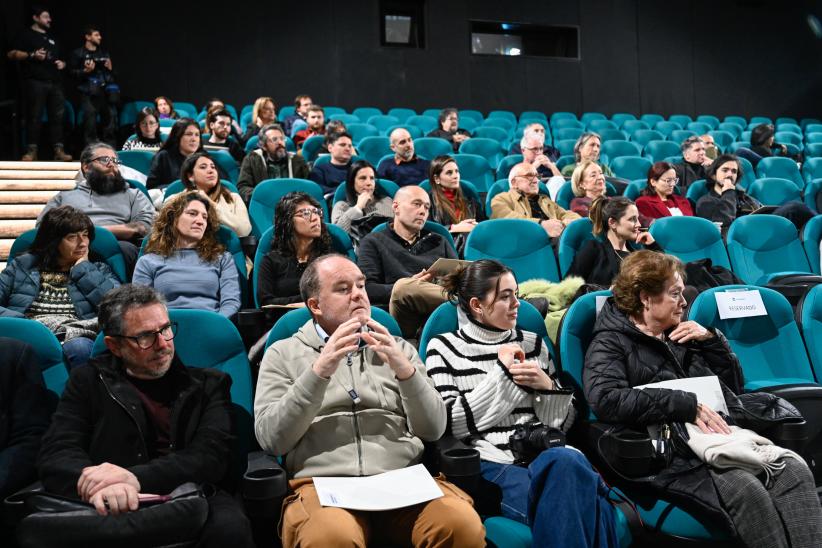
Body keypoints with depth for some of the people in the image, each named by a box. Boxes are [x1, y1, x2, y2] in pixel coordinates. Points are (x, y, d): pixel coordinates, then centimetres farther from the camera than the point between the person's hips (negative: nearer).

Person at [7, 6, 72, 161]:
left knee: (57, 117, -1)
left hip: (55, 83, 6)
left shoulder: (51, 38, 25)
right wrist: (32, 55, -15)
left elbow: (59, 58, 32)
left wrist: (62, 63, 9)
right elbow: (12, 54, -2)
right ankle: (31, 151, -6)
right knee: (34, 117, -7)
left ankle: (59, 150, -2)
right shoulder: (26, 35, 6)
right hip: (35, 82, -6)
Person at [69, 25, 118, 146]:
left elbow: (113, 75, 26)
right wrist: (86, 71, -14)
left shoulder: (104, 53, 20)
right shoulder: (78, 54, 4)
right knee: (90, 123, -9)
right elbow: (72, 73, -1)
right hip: (90, 94, -5)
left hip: (106, 92, 5)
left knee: (110, 122, 4)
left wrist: (110, 69, 5)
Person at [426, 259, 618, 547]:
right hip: (492, 463, -4)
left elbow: (564, 422, 17)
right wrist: (501, 373, -5)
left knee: (567, 462, -34)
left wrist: (546, 387, -4)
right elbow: (451, 424, -6)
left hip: (547, 453, 4)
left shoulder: (533, 343, 18)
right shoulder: (444, 348, 6)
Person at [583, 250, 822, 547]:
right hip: (672, 448, -7)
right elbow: (606, 399, -20)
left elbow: (734, 385, 24)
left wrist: (711, 339, 7)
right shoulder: (610, 343, 1)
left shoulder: (679, 334, 22)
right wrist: (688, 406, -20)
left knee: (795, 471, -18)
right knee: (746, 489, -30)